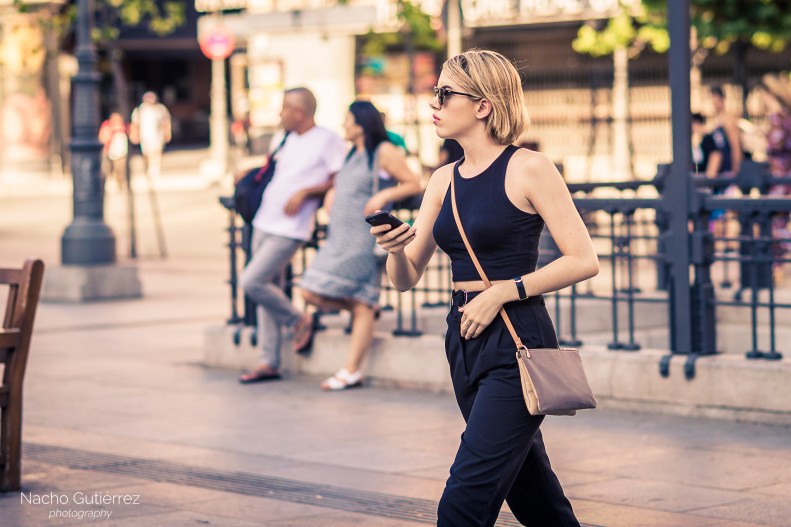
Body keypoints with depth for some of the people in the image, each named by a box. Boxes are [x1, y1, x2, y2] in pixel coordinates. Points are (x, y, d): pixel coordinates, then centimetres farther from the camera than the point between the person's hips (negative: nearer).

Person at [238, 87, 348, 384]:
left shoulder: (328, 140, -8)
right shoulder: (289, 140, 16)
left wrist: (305, 192, -18)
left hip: (289, 229, -8)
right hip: (264, 223, 8)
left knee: (251, 282, -16)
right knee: (269, 291, 8)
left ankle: (298, 320, 7)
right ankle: (269, 363, 13)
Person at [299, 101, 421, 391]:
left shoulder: (384, 153, -4)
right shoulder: (353, 155, 19)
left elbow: (414, 184, -6)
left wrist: (384, 195, -19)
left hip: (364, 239, -9)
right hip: (339, 238, 9)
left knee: (362, 306, -8)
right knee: (312, 293, 1)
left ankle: (351, 372, -7)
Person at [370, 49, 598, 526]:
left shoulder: (528, 170, -8)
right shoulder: (445, 181, 11)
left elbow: (584, 261, -12)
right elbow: (406, 279, 12)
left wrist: (503, 291, -16)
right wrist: (395, 248, -10)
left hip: (517, 343, -7)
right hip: (465, 343, 7)